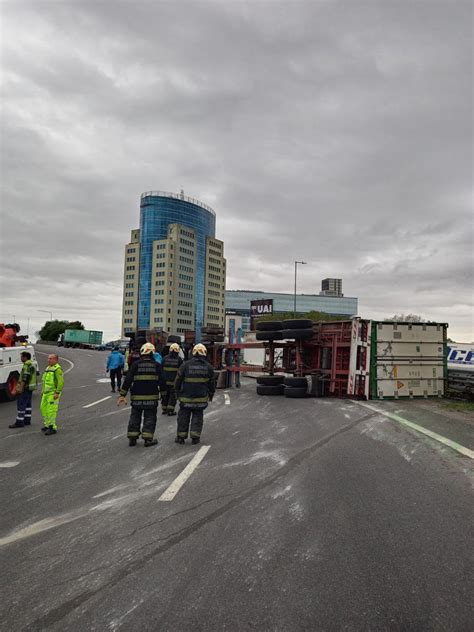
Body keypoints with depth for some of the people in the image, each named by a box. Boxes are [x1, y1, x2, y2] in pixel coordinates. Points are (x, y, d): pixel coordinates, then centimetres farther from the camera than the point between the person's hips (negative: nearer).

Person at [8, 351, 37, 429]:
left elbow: (25, 377, -23)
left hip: (26, 387, -11)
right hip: (30, 387, 11)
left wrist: (21, 387, -25)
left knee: (21, 404, -8)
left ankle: (19, 422, -8)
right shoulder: (32, 364, 16)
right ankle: (27, 420, 17)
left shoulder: (27, 365, -16)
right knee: (27, 404, 13)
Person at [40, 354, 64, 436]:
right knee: (43, 408, 11)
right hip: (46, 392, 9)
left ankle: (53, 428, -4)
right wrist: (43, 392, 20)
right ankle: (47, 425, 23)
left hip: (53, 393, -9)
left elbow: (61, 382, -20)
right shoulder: (48, 368, 15)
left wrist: (57, 393, -24)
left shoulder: (57, 369, -14)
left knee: (51, 410, -10)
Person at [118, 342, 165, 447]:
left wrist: (122, 394, -2)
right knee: (150, 418, 8)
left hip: (137, 396, 1)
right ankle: (148, 438, 5)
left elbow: (128, 380, -6)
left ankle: (132, 438, 15)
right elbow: (161, 382, 1)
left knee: (135, 417, 13)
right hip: (152, 397, 0)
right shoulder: (156, 365, -1)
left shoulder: (135, 364, -3)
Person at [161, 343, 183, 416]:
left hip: (165, 380, 3)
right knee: (173, 396, 4)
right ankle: (170, 410, 3)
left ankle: (164, 409, 21)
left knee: (165, 395, 15)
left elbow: (161, 369, 3)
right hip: (174, 381, -3)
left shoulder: (165, 358, 0)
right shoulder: (179, 359, -6)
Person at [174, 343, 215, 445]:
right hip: (201, 398, 1)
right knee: (197, 417, 11)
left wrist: (178, 393, 13)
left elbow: (178, 381, -1)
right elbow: (212, 383, 8)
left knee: (183, 417, 11)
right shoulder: (208, 367, -1)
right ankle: (195, 437, 8)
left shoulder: (185, 365, -7)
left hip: (186, 397, -1)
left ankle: (181, 436, 15)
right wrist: (211, 395, 21)